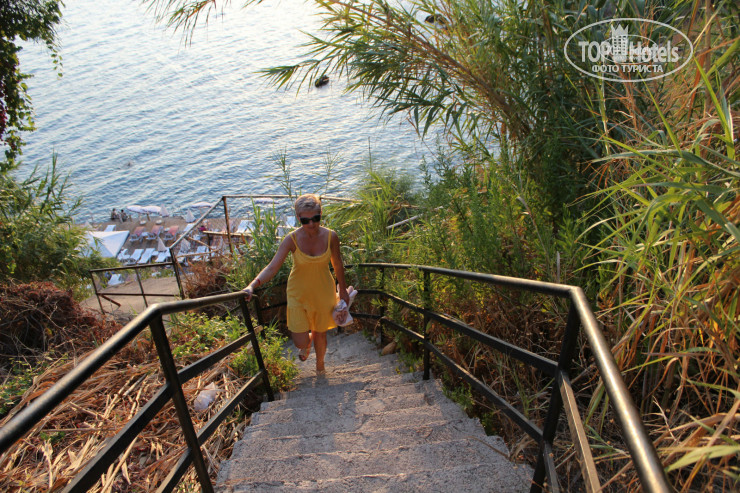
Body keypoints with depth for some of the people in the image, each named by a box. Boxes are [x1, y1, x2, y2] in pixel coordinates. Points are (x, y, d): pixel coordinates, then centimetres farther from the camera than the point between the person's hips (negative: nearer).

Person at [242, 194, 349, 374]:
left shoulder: (330, 236, -15)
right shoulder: (292, 239, -20)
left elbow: (337, 264, 1)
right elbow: (272, 267, -25)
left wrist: (343, 290, 12)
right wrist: (252, 285, -40)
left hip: (323, 292, 1)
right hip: (298, 293, -1)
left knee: (320, 333, 15)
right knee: (300, 342, -2)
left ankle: (320, 363, 49)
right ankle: (307, 343, 40)